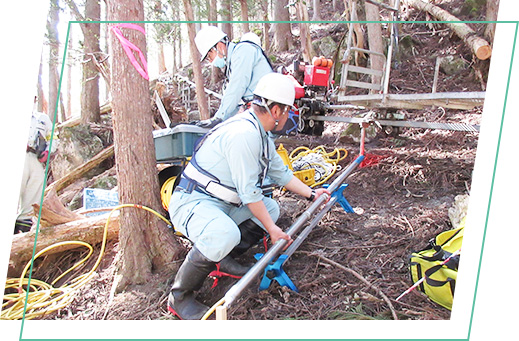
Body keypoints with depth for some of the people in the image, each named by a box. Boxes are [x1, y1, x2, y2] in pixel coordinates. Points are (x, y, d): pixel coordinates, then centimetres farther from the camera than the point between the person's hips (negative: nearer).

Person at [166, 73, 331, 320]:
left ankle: (222, 259, 8)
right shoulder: (244, 133, -24)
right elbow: (249, 192, -23)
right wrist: (271, 229, -15)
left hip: (223, 204, 10)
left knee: (271, 208, 13)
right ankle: (179, 298, -14)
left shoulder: (260, 134, 10)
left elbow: (280, 172, 22)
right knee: (225, 235, -37)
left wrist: (311, 194, 23)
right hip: (192, 202, -10)